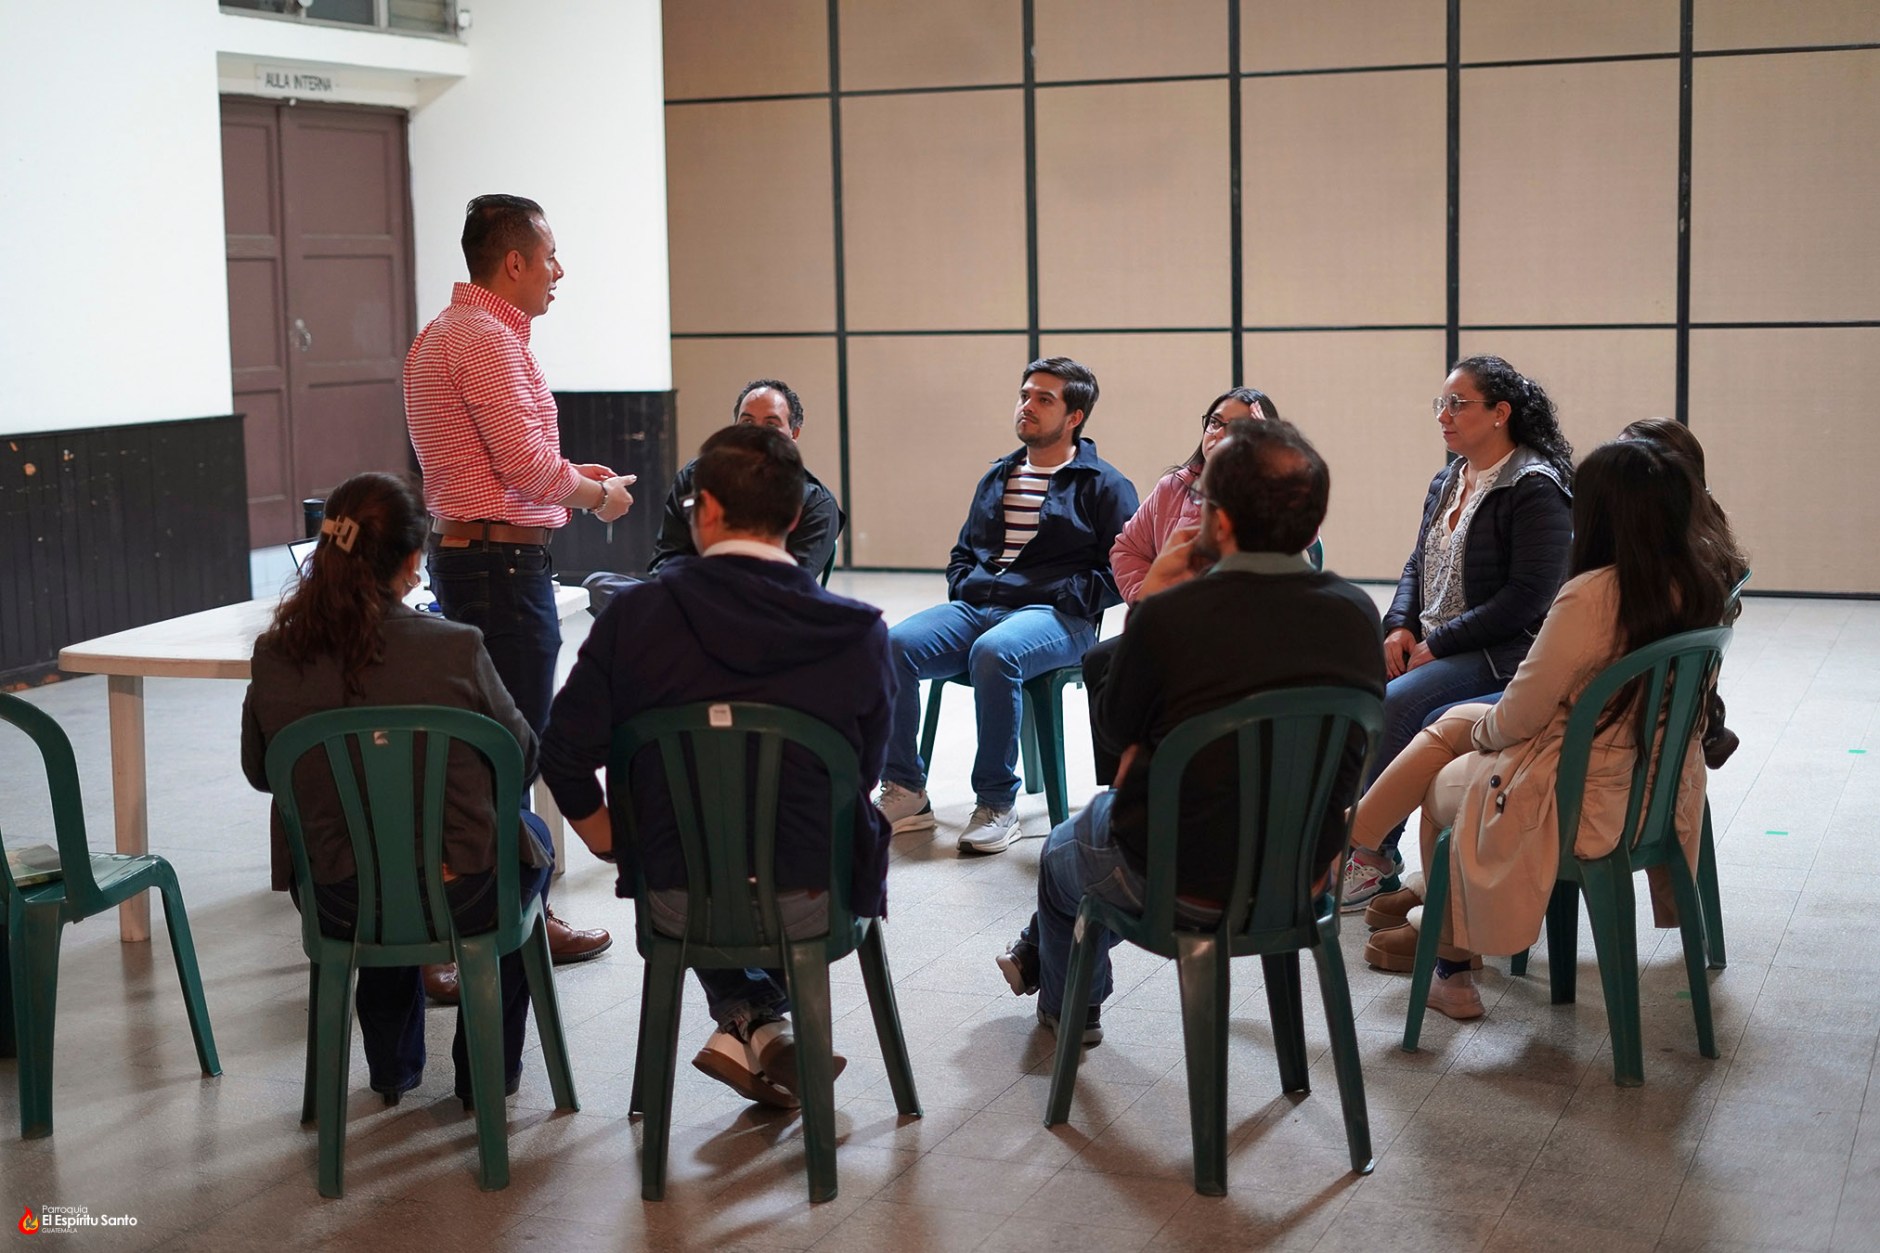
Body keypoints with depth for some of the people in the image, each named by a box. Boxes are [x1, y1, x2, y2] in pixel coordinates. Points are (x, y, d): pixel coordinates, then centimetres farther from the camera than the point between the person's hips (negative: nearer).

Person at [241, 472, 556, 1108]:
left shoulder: (275, 658, -11)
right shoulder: (455, 649, -19)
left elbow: (259, 771, 6)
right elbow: (523, 760, -4)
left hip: (339, 905, 3)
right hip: (462, 898, -3)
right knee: (531, 840, 32)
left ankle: (393, 1066, 50)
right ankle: (488, 1070, 38)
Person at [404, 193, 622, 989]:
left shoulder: (445, 332, 18)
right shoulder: (486, 338, -15)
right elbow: (528, 468, -20)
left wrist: (570, 475, 16)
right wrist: (598, 494, -3)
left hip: (466, 553, 11)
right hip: (501, 559, -11)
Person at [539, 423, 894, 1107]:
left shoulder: (635, 613, -10)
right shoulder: (860, 632, -9)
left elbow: (565, 756, -5)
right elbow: (865, 772, 3)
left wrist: (620, 850, 12)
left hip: (676, 905, 1)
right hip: (809, 905, -1)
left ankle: (748, 1022, 23)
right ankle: (760, 1029, 26)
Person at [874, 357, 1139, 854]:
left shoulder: (1103, 485, 6)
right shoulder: (996, 478, 25)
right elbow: (963, 552, 32)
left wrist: (1070, 598, -13)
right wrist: (962, 588, 11)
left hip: (1055, 617, -6)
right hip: (976, 607, 6)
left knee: (994, 653, -40)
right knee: (894, 645, -23)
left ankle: (997, 806, -28)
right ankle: (905, 792, -17)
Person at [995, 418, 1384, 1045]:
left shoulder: (1169, 615, -25)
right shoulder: (1358, 614, -11)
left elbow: (1117, 727, -6)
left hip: (1184, 885, -5)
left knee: (1062, 852, 31)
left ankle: (1069, 1006, 57)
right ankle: (1041, 954, 57)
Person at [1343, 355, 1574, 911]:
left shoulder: (1536, 489, -12)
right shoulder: (1447, 482, 14)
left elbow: (1528, 596, -19)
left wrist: (1438, 644, -18)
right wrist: (1399, 627, -1)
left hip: (1503, 652, -8)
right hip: (1430, 643, 8)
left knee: (1393, 704, -28)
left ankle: (1376, 855, -15)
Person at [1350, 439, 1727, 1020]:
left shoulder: (1592, 596, -28)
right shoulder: (1698, 586, -4)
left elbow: (1519, 716, -17)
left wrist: (1481, 728, 6)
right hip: (1654, 790, 8)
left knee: (1440, 786, 21)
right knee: (1455, 721, 22)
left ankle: (1452, 962, 40)